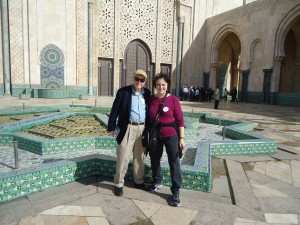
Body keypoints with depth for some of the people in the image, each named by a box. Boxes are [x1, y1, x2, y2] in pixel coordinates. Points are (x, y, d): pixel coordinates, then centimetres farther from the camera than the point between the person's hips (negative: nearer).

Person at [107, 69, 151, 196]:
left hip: (143, 129, 4)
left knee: (139, 157, 15)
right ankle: (118, 184, 16)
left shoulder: (147, 93, 8)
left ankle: (139, 181, 32)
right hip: (127, 128, -4)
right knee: (123, 157, 0)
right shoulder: (123, 91, -4)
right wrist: (111, 127, -6)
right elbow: (115, 110, -3)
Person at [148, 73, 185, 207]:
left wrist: (181, 138, -10)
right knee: (154, 159, 18)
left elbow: (180, 120, -7)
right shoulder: (151, 99, 0)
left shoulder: (173, 99, -10)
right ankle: (157, 181, 43)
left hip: (171, 135, -3)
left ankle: (175, 192, 18)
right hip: (155, 135, 4)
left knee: (174, 162, 4)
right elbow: (149, 118, 6)